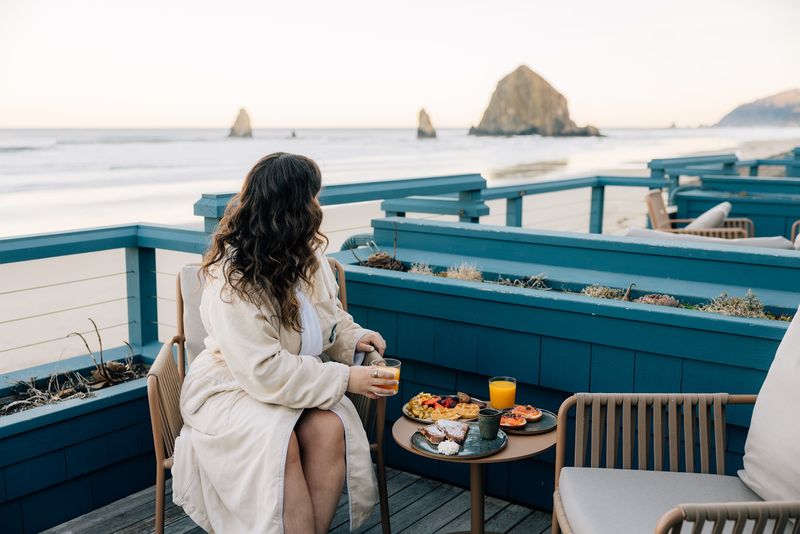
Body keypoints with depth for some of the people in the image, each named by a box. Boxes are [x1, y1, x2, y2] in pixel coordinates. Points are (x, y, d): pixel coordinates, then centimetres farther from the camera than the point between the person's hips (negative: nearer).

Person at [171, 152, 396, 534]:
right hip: (231, 390, -5)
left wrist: (354, 339, -4)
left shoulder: (308, 256, 0)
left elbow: (330, 316, 18)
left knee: (332, 429, -26)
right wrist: (344, 378, -24)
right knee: (277, 441, -34)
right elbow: (266, 372, -25)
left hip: (299, 383, 5)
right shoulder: (231, 280, -21)